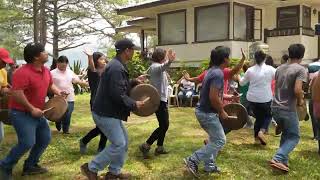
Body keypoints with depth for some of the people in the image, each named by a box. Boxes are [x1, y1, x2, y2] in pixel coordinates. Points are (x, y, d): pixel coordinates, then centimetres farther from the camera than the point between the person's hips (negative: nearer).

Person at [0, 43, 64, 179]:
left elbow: (50, 85, 22)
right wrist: (31, 109, -24)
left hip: (37, 113, 9)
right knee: (27, 143, -13)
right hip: (21, 113, -9)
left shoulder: (46, 71, 4)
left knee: (45, 139, 12)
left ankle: (30, 166, 27)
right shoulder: (23, 72, -24)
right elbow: (16, 93, -29)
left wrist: (58, 92, 2)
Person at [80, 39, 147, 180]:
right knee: (119, 144, -7)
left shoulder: (118, 66, 13)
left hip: (110, 112, 11)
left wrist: (134, 82, 9)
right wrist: (134, 104, -15)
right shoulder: (116, 68, -22)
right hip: (105, 113, -11)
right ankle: (91, 168, 5)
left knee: (124, 140, 15)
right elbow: (118, 95, -27)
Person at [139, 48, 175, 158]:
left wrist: (169, 61, 54)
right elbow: (162, 67, -45)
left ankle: (159, 148, 22)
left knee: (164, 125, 15)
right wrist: (169, 61, -66)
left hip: (161, 99, 11)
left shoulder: (156, 66, 14)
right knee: (164, 126, -8)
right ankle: (146, 146, -4)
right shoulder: (155, 66, -18)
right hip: (159, 100, -11)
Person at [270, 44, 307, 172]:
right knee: (294, 136, 7)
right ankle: (278, 159, -9)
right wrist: (300, 100, -3)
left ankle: (283, 159, 23)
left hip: (275, 107, 7)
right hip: (288, 109, -7)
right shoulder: (300, 69, -13)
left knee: (286, 133, 24)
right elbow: (297, 90, -24)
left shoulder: (280, 68, 9)